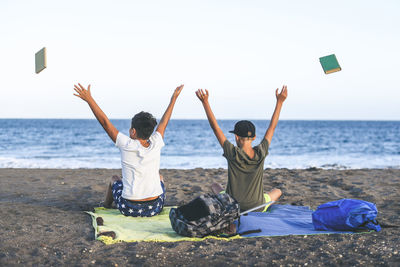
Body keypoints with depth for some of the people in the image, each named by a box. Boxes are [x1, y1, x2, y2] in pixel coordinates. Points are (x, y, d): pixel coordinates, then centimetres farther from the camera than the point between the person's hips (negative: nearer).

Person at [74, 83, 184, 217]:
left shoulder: (127, 146, -15)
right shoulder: (156, 145, -7)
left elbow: (105, 122, -8)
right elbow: (164, 122, 10)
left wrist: (89, 99, -2)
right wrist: (174, 98, 24)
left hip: (130, 209, -2)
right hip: (155, 208, 2)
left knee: (114, 179, 30)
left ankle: (106, 207, 53)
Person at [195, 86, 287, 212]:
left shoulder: (233, 154, -20)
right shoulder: (261, 154, -15)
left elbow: (215, 127, -16)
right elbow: (272, 127, -3)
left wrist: (205, 101, -15)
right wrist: (280, 101, 3)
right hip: (258, 209, 1)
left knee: (215, 186, 31)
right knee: (277, 191, 32)